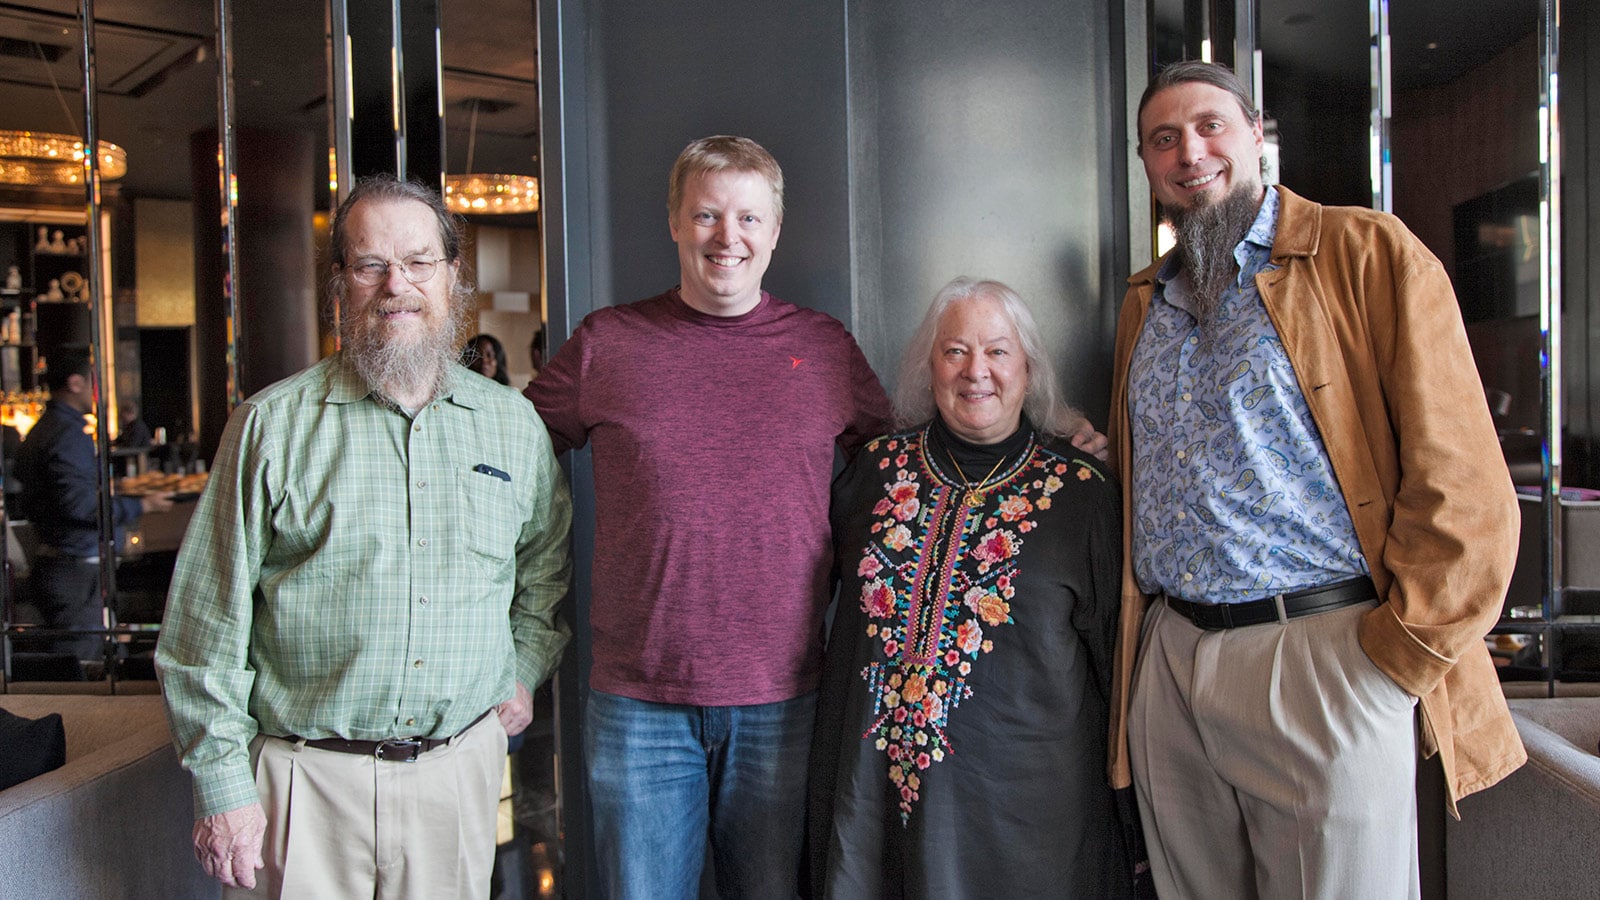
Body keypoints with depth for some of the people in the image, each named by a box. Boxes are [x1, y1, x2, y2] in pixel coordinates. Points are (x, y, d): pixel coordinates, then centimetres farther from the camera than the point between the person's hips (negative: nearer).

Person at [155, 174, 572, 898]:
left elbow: (548, 564, 21)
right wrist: (222, 785, -5)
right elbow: (209, 621, -3)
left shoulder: (515, 424, 5)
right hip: (309, 777, -2)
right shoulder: (273, 424, -4)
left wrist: (523, 669, 9)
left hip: (461, 764, 3)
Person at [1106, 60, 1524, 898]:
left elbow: (1460, 480, -8)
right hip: (1166, 663, 6)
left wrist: (1396, 656, -11)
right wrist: (1135, 634, 12)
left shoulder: (1369, 255, -3)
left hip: (1323, 652, -5)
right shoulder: (1145, 302, 16)